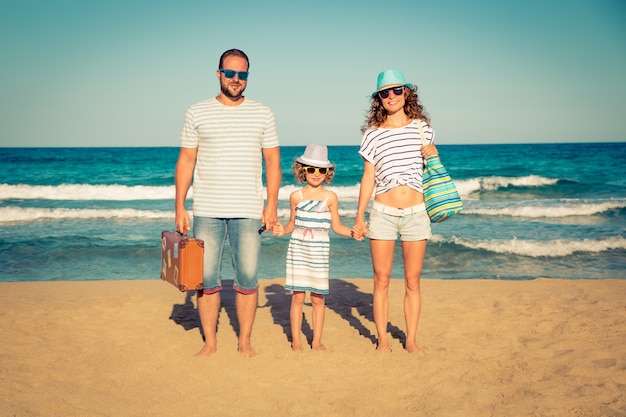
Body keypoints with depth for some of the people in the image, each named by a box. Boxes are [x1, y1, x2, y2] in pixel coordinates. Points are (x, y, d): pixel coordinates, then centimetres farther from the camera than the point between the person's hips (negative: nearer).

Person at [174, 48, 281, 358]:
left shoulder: (262, 114, 8)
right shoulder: (197, 113, 6)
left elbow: (273, 162, 7)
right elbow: (185, 161, 5)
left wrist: (272, 204, -2)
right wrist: (180, 207, -1)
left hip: (248, 211, 0)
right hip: (206, 211, 0)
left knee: (248, 277, 0)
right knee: (206, 278, 2)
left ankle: (244, 340, 14)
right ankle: (210, 341, 16)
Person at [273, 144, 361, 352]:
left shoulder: (330, 197, 3)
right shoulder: (296, 197, 4)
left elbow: (336, 226, 7)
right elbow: (292, 223, 13)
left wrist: (352, 232, -9)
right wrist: (282, 230, -7)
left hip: (319, 250, 0)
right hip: (298, 248, 0)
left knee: (318, 298, 4)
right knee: (297, 296, 1)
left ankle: (317, 341, 15)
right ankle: (296, 340, 12)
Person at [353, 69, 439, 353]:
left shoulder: (422, 127, 6)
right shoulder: (373, 134, 2)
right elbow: (368, 178, 5)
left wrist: (434, 155, -3)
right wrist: (359, 217, 2)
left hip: (416, 213, 1)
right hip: (383, 213, -1)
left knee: (412, 280, 6)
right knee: (382, 279, 2)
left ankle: (411, 339, 16)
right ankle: (382, 339, 14)